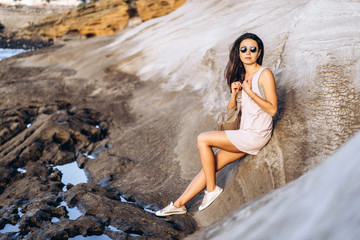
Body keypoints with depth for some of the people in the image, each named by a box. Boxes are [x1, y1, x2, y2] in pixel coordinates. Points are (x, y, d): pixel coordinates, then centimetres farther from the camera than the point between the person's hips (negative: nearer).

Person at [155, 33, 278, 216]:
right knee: (210, 166, 2)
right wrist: (234, 93, -6)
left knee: (203, 139, -14)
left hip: (256, 135, -7)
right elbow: (230, 110, 14)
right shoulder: (241, 76, 15)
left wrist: (249, 92, -18)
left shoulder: (264, 74, -8)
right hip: (244, 135, 7)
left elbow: (272, 109, -14)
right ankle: (179, 204, 9)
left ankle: (212, 189, -4)